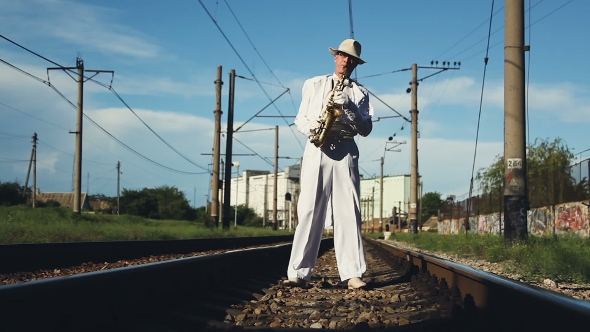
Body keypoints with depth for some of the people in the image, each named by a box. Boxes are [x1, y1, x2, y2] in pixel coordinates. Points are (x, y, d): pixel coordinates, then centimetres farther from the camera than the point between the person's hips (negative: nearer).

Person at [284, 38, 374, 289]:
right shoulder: (313, 84, 16)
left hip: (345, 152, 0)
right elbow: (300, 118, 12)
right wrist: (311, 127, -10)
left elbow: (366, 129, 3)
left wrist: (349, 107, -12)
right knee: (309, 211, -5)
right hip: (316, 150, 0)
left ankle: (352, 273, -6)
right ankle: (299, 273, -6)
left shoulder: (359, 92, 13)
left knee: (348, 212, -6)